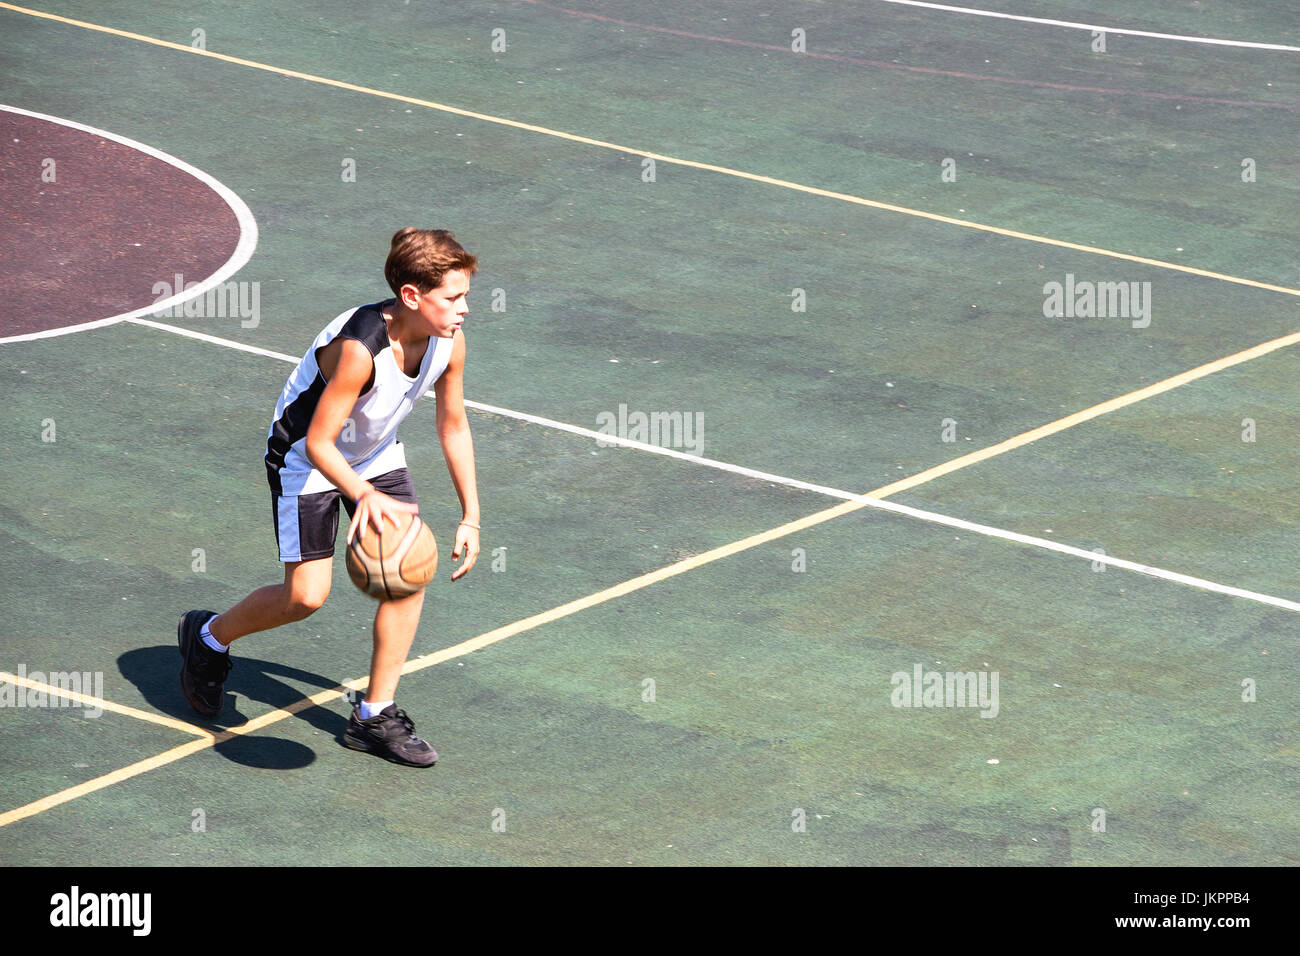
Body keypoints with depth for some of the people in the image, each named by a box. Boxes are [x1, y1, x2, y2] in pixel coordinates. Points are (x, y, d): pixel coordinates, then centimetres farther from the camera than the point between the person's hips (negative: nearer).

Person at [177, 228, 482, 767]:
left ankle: (374, 718, 5)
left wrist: (471, 517, -3)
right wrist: (364, 494, -51)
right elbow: (318, 443, -33)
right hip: (306, 457, -7)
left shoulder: (449, 341, -17)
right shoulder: (359, 348, -38)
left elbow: (453, 426, -2)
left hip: (375, 454, 7)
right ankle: (209, 637, 21)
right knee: (306, 596, -10)